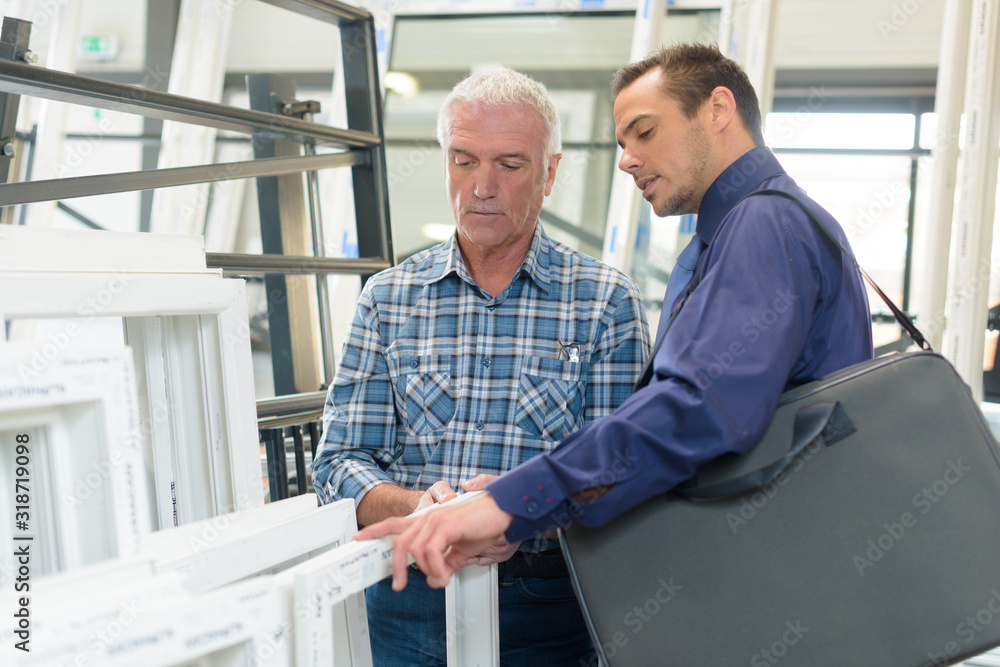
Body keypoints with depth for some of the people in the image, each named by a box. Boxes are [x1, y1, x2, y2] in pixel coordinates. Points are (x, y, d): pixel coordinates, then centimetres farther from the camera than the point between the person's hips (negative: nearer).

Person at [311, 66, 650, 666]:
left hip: (546, 614, -1)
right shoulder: (388, 298, 5)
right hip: (404, 609, 2)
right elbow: (341, 461, 2)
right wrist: (415, 507, -19)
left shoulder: (607, 301, -2)